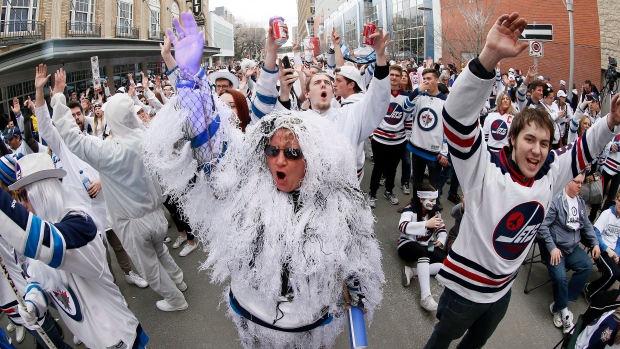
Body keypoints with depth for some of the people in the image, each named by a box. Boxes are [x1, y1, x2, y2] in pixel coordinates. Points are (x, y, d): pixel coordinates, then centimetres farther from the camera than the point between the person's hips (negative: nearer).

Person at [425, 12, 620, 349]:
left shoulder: (551, 173, -9)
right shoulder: (485, 169, -29)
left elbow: (582, 150, 11)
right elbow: (458, 117, -43)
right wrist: (489, 57, -54)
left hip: (504, 287, 6)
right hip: (466, 286, -6)